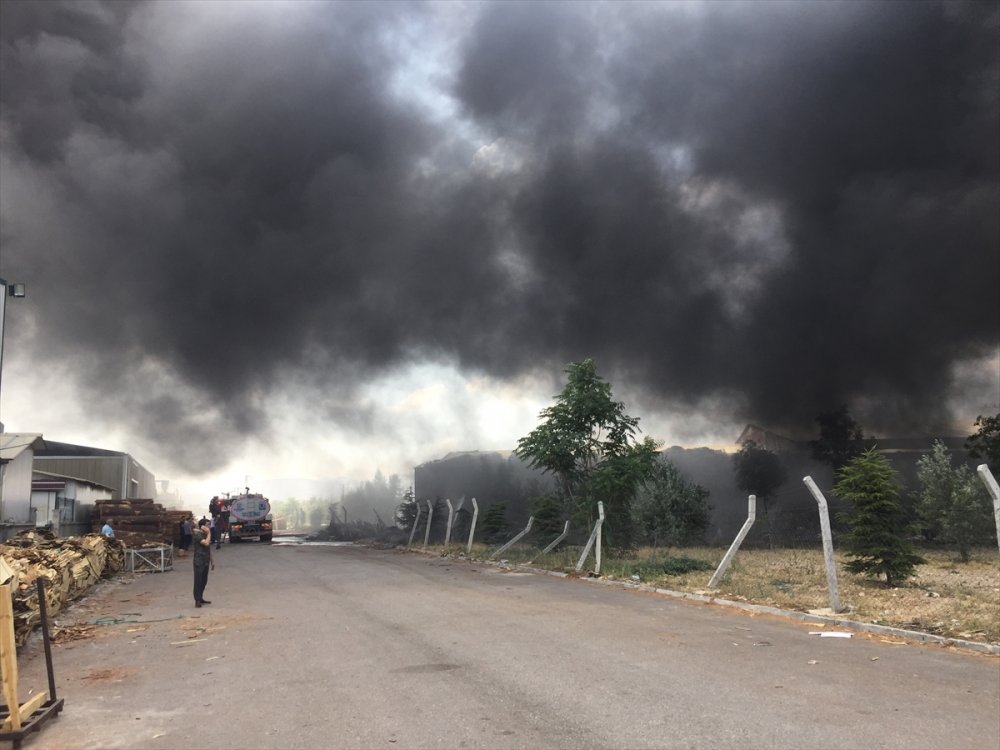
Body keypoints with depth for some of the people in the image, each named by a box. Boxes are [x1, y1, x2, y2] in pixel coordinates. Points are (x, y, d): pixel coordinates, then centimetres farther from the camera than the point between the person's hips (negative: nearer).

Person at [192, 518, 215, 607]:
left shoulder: (206, 535, 13)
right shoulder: (198, 535, -14)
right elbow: (206, 543, -30)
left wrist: (212, 561, 18)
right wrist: (209, 533, -19)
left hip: (206, 562, 8)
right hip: (199, 562, -8)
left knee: (204, 581, 12)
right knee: (198, 581, -5)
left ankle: (201, 598, 22)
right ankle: (197, 600, -2)